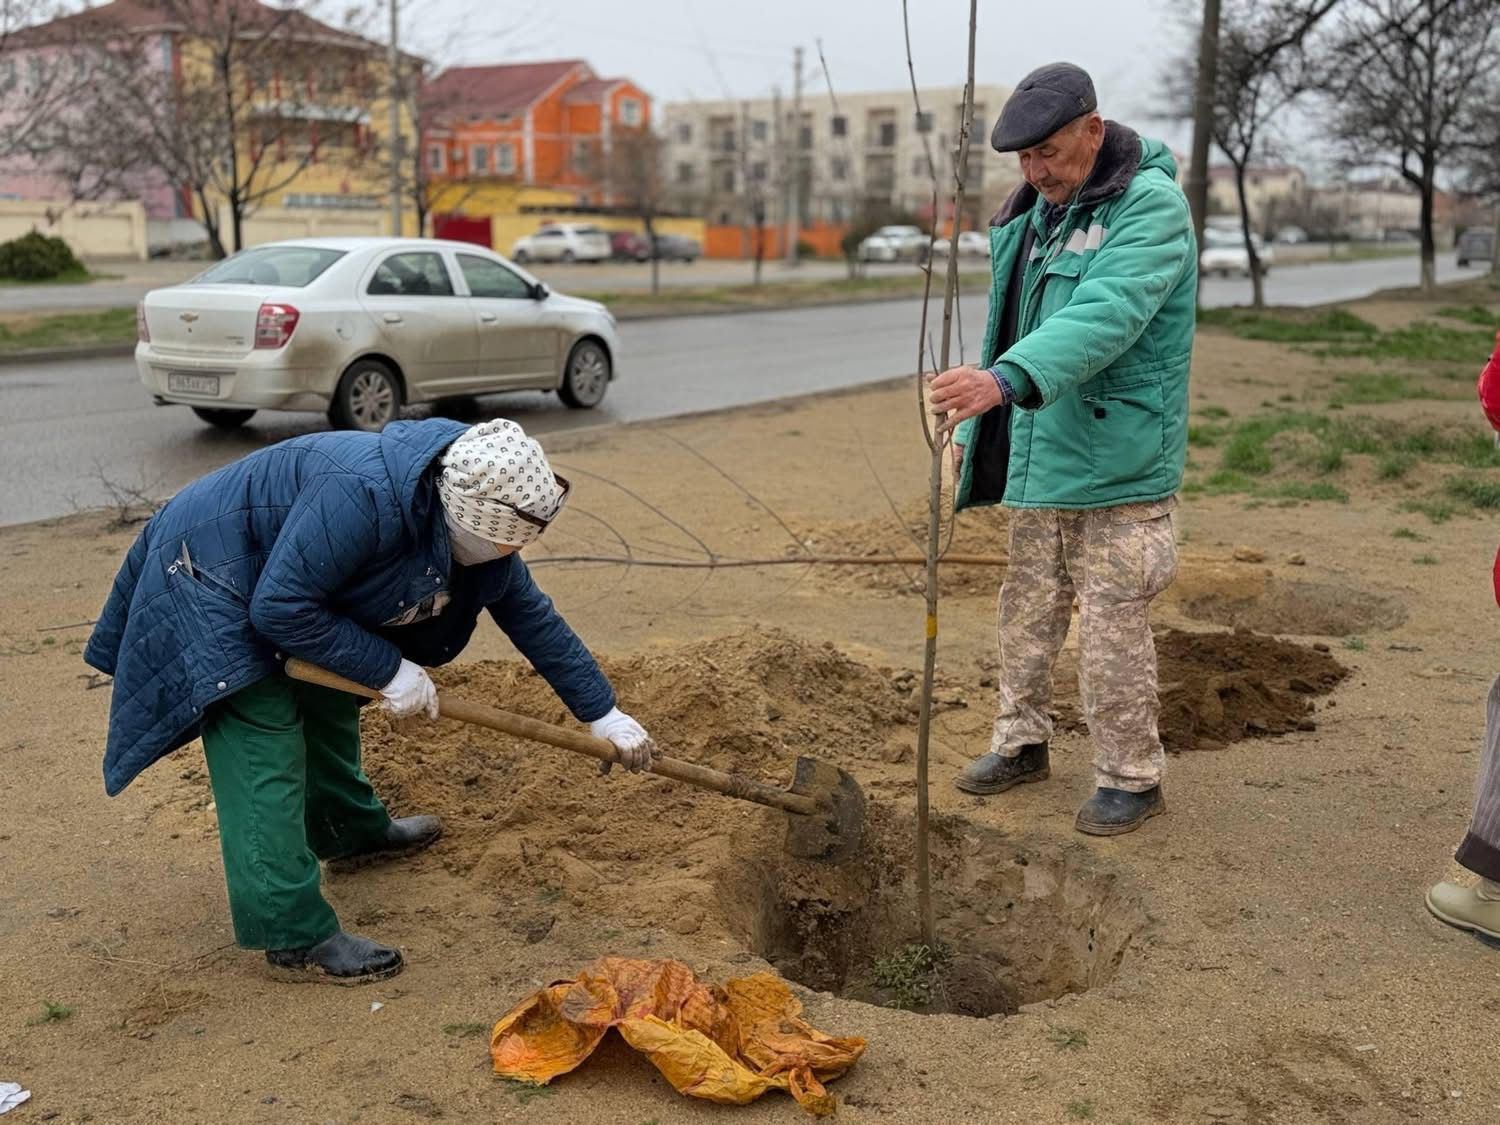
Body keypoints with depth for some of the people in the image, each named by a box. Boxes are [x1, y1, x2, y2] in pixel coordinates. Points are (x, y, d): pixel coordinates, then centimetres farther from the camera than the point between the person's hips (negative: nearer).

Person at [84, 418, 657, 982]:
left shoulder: (477, 527, -10)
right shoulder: (362, 496, -38)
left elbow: (534, 618, 0)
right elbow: (282, 608, -33)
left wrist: (604, 713, 2)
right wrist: (389, 669, -25)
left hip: (277, 585, 9)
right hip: (208, 573, -9)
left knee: (331, 699, 22)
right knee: (267, 751, -14)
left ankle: (349, 828, 45)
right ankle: (296, 936, -9)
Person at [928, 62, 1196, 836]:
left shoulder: (1150, 206, -16)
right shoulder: (1031, 213, 11)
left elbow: (1104, 318, -32)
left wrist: (1004, 379, -45)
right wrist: (971, 426, 13)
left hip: (1116, 465, -8)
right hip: (1037, 455, 8)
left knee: (1112, 628, 0)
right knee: (1027, 609, 17)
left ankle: (1131, 778, 16)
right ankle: (1022, 743, 34)